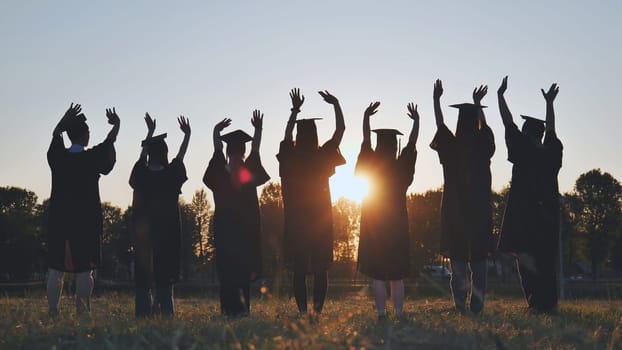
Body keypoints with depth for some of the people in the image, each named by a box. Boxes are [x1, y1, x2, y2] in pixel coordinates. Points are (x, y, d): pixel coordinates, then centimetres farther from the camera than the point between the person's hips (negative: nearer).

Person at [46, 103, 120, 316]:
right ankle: (82, 311, -4)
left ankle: (53, 311, 1)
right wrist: (116, 125, 32)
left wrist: (66, 119, 37)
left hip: (58, 221, 3)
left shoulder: (58, 157, 1)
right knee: (84, 270, 0)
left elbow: (56, 133, 23)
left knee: (55, 269, 5)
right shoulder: (92, 158, -5)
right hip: (86, 222, -3)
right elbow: (110, 142, 15)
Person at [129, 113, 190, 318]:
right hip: (168, 230, -2)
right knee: (165, 271, 2)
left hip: (142, 230, 2)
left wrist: (150, 132, 33)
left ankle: (143, 311, 4)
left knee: (143, 272, 6)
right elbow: (181, 155, 13)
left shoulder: (142, 174, -2)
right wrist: (187, 134, 30)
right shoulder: (171, 174, -5)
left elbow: (143, 154, 18)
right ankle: (164, 310, -3)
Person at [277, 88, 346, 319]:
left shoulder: (291, 157, -2)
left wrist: (295, 110, 27)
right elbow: (341, 129, 4)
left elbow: (287, 134, 19)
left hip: (296, 219, 1)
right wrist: (335, 104, 12)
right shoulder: (322, 156, -6)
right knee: (320, 269, 1)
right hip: (320, 219, -1)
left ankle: (303, 311, 1)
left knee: (299, 269, 4)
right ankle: (317, 311, -4)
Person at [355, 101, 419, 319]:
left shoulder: (371, 165, -5)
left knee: (376, 274, 0)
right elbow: (412, 143, 8)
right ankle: (399, 313, 4)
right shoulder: (401, 167, -3)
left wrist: (366, 117, 15)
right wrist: (416, 121, 18)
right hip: (397, 225, 2)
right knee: (397, 274, 7)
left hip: (373, 226, -1)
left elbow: (365, 140, 7)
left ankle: (381, 314, -5)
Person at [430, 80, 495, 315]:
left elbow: (439, 125, 13)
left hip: (455, 210, -2)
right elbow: (483, 125, 22)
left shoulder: (452, 146, -5)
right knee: (478, 259, 6)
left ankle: (461, 306, -3)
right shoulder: (483, 145, 0)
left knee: (458, 260, 1)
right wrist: (478, 104, 37)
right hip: (480, 209, 2)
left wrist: (436, 99, 25)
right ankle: (477, 306, 4)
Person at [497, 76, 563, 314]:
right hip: (548, 213, 6)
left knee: (527, 258, -5)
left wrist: (500, 95, 7)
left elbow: (508, 124, -3)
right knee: (546, 260, 11)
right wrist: (549, 103, 36)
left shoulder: (524, 150, -7)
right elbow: (551, 129, 23)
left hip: (524, 216, -6)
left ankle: (537, 303, -10)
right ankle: (549, 303, 9)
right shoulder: (552, 152, 6)